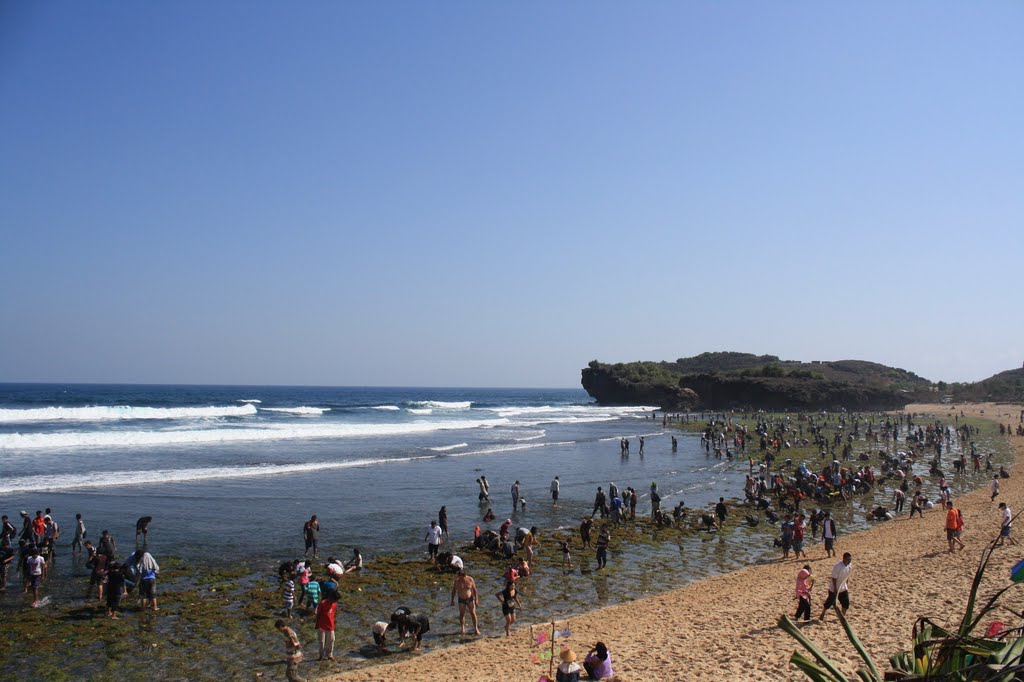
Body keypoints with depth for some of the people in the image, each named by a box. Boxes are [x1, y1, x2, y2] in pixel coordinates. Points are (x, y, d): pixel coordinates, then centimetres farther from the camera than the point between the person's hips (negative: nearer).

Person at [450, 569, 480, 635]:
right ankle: (462, 629, 13)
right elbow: (454, 590, -2)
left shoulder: (470, 580, -13)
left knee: (473, 613, 2)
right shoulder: (457, 581, -15)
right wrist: (452, 600, 0)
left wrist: (476, 599, -2)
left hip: (470, 599, 0)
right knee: (462, 614, 1)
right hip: (461, 600, 0)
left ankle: (476, 628, 11)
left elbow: (474, 589, -2)